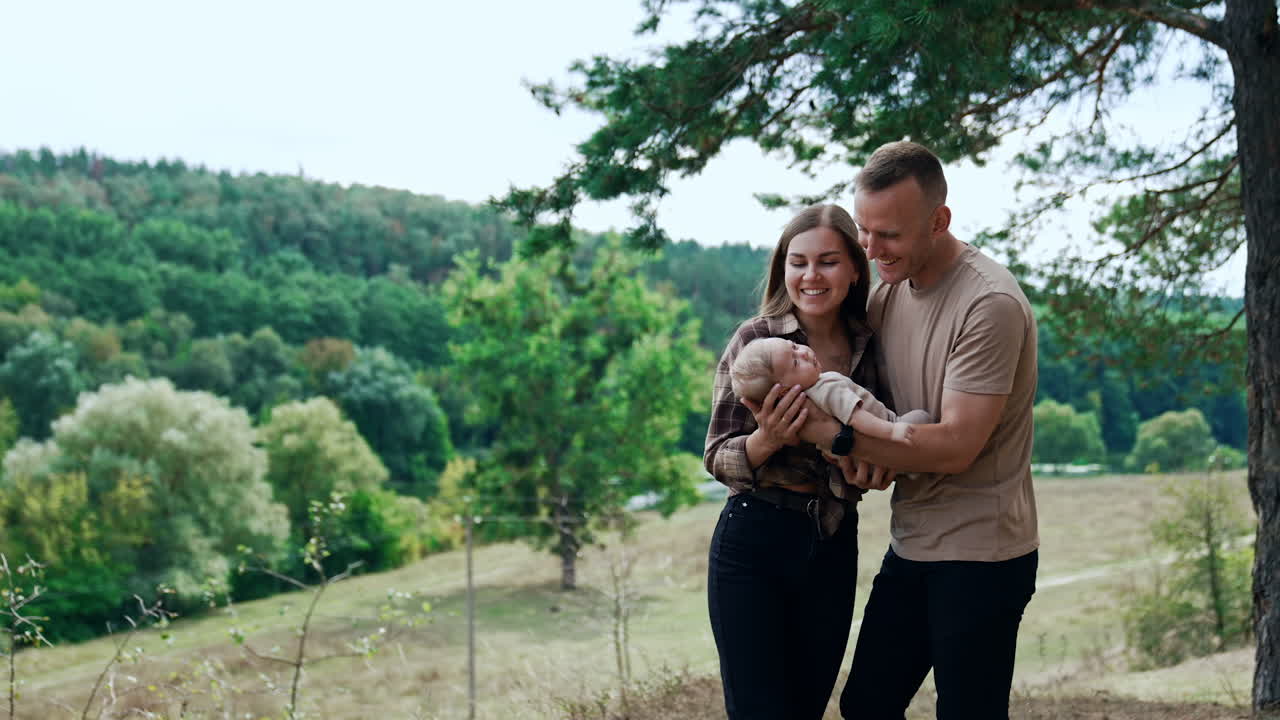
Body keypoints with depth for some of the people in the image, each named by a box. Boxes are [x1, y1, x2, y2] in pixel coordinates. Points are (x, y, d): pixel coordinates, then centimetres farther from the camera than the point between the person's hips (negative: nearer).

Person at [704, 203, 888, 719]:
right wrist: (766, 441, -27)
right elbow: (717, 457, -7)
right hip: (754, 544, -4)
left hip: (833, 548, 4)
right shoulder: (756, 338, -8)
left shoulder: (869, 346, 4)